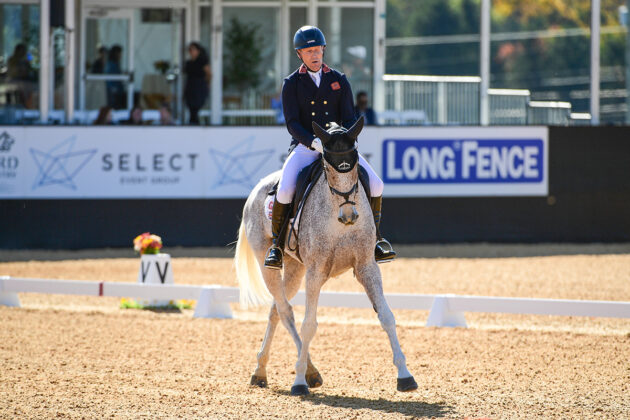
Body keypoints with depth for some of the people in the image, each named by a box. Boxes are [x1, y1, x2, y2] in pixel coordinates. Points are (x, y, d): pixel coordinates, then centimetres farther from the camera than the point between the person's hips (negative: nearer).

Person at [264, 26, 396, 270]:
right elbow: (292, 124, -8)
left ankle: (374, 238, 5)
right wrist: (314, 142, -25)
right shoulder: (292, 84, 1)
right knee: (285, 190, -27)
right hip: (305, 146, -2)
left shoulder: (339, 80, 8)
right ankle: (276, 243, -6)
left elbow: (349, 118, 5)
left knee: (375, 184, -14)